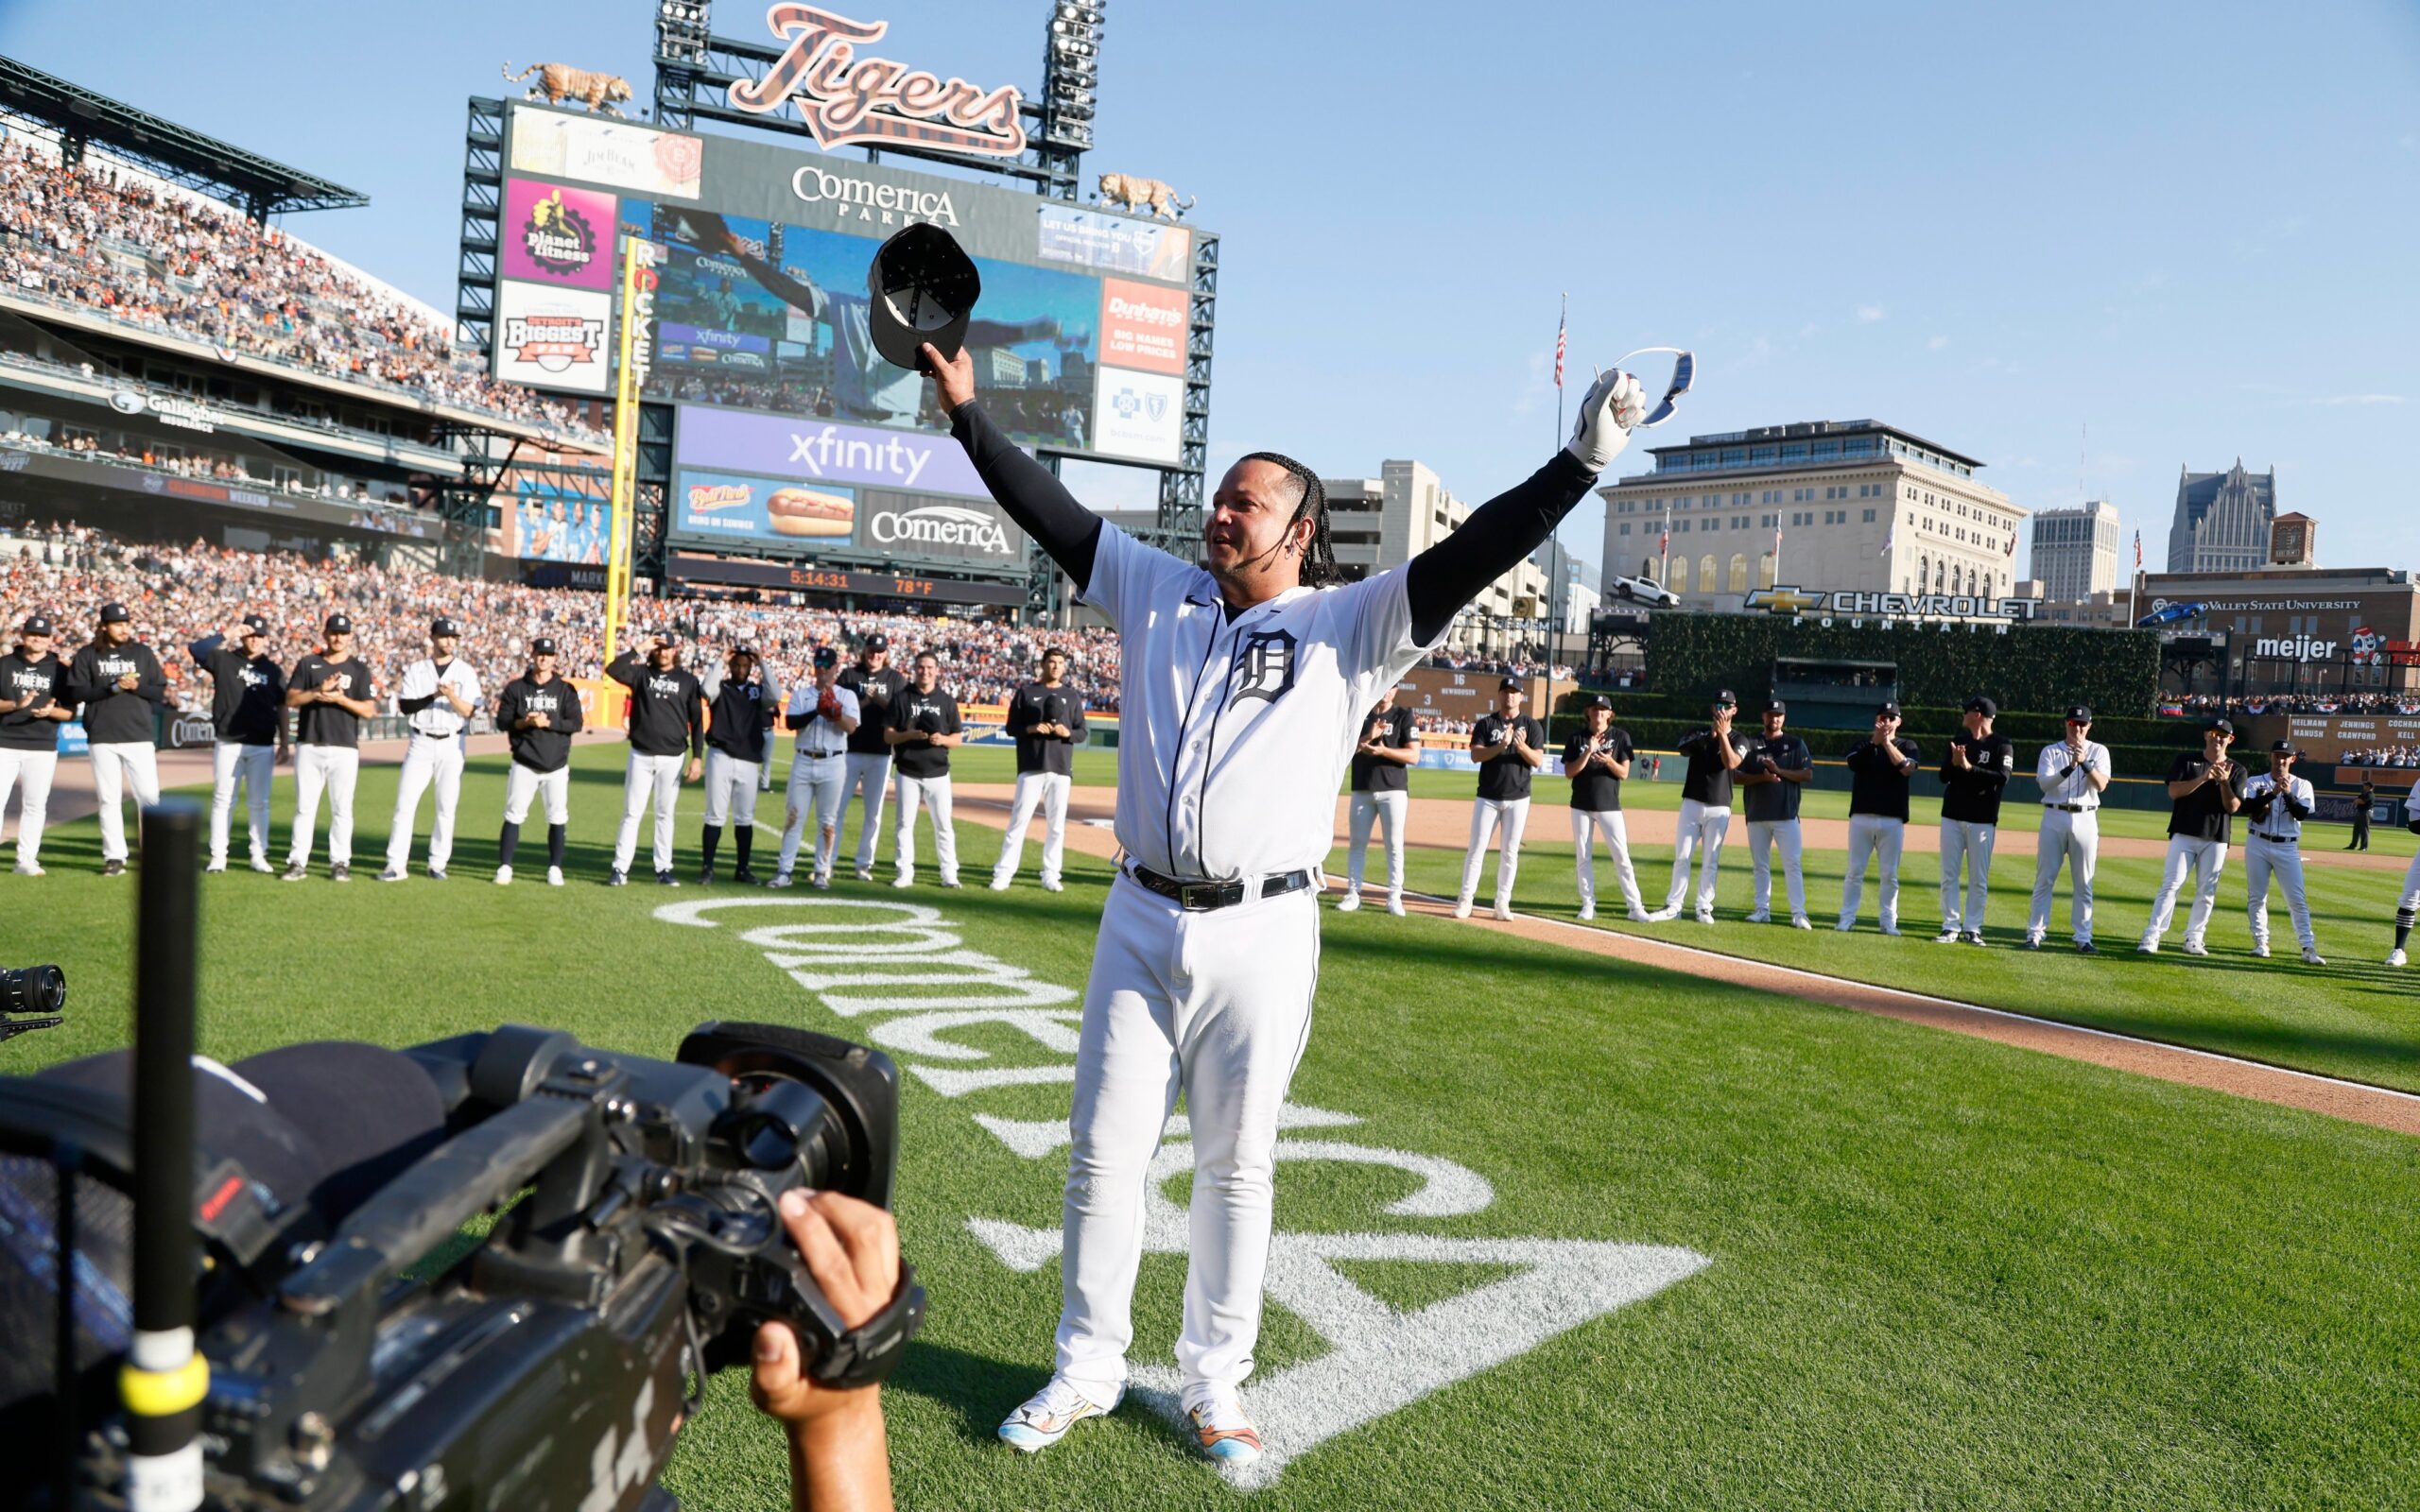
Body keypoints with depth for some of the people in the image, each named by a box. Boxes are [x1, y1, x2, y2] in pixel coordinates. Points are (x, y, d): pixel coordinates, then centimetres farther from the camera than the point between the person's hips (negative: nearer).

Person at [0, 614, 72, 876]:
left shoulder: (59, 670, 7)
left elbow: (70, 712, 4)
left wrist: (51, 710, -15)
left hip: (43, 748, 0)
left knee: (35, 805, 2)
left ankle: (26, 860, 7)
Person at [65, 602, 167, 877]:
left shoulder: (142, 652, 8)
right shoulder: (87, 655, 5)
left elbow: (161, 692, 6)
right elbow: (75, 692, -4)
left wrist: (136, 686, -12)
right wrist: (114, 687, -14)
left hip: (139, 737, 0)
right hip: (102, 738, 0)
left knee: (149, 796, -3)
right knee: (108, 799, 3)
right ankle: (114, 857, 9)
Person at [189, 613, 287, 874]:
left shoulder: (273, 670, 10)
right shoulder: (223, 659, 5)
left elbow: (281, 708, 11)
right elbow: (195, 650, -14)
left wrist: (283, 742, 6)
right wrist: (226, 634, -16)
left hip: (262, 746, 1)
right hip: (228, 744, -1)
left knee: (259, 802, 5)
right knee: (223, 800, 2)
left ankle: (259, 856, 10)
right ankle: (217, 856, 6)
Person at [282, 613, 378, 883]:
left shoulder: (359, 669, 6)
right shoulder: (308, 663, 10)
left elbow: (369, 710, -1)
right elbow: (291, 699, 1)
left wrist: (339, 698, -14)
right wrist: (318, 691, -13)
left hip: (344, 748, -1)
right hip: (309, 746, 1)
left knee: (342, 808, 2)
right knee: (304, 806, 3)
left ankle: (340, 863, 8)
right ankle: (298, 862, 8)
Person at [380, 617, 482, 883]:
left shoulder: (465, 672, 3)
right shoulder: (415, 670, 6)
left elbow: (467, 711, -6)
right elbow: (405, 706, -5)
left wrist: (451, 696, -25)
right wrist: (433, 696, -19)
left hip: (451, 744, 0)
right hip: (421, 743, 0)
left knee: (446, 806, 2)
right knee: (405, 803, -4)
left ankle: (437, 864, 12)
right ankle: (396, 865, -1)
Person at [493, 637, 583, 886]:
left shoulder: (566, 690, 5)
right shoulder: (516, 688, 5)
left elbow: (576, 723, -4)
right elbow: (502, 721, 2)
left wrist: (548, 722, -17)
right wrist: (524, 722, -15)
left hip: (556, 765, 0)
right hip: (524, 764, 0)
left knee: (558, 818, 1)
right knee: (513, 816, -1)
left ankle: (555, 868, 11)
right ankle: (504, 867, 6)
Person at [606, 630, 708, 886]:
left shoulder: (688, 680, 4)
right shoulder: (641, 673, 5)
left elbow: (697, 721, 3)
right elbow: (613, 669, -14)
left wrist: (697, 757, -4)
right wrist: (640, 648, -14)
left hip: (672, 758, 0)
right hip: (641, 756, 0)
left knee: (665, 814, 6)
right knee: (631, 813, 1)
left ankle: (663, 870, 12)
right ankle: (620, 869, 3)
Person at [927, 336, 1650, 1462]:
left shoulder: (1349, 625, -1)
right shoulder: (1157, 592, 10)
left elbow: (1469, 558, -10)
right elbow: (1054, 515, 12)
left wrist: (1582, 459, -20)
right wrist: (969, 414, 12)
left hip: (1262, 934, -3)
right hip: (1140, 920, 3)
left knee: (1237, 1167, 10)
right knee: (1103, 1151, 9)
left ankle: (1212, 1385, 27)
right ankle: (1085, 1371, 27)